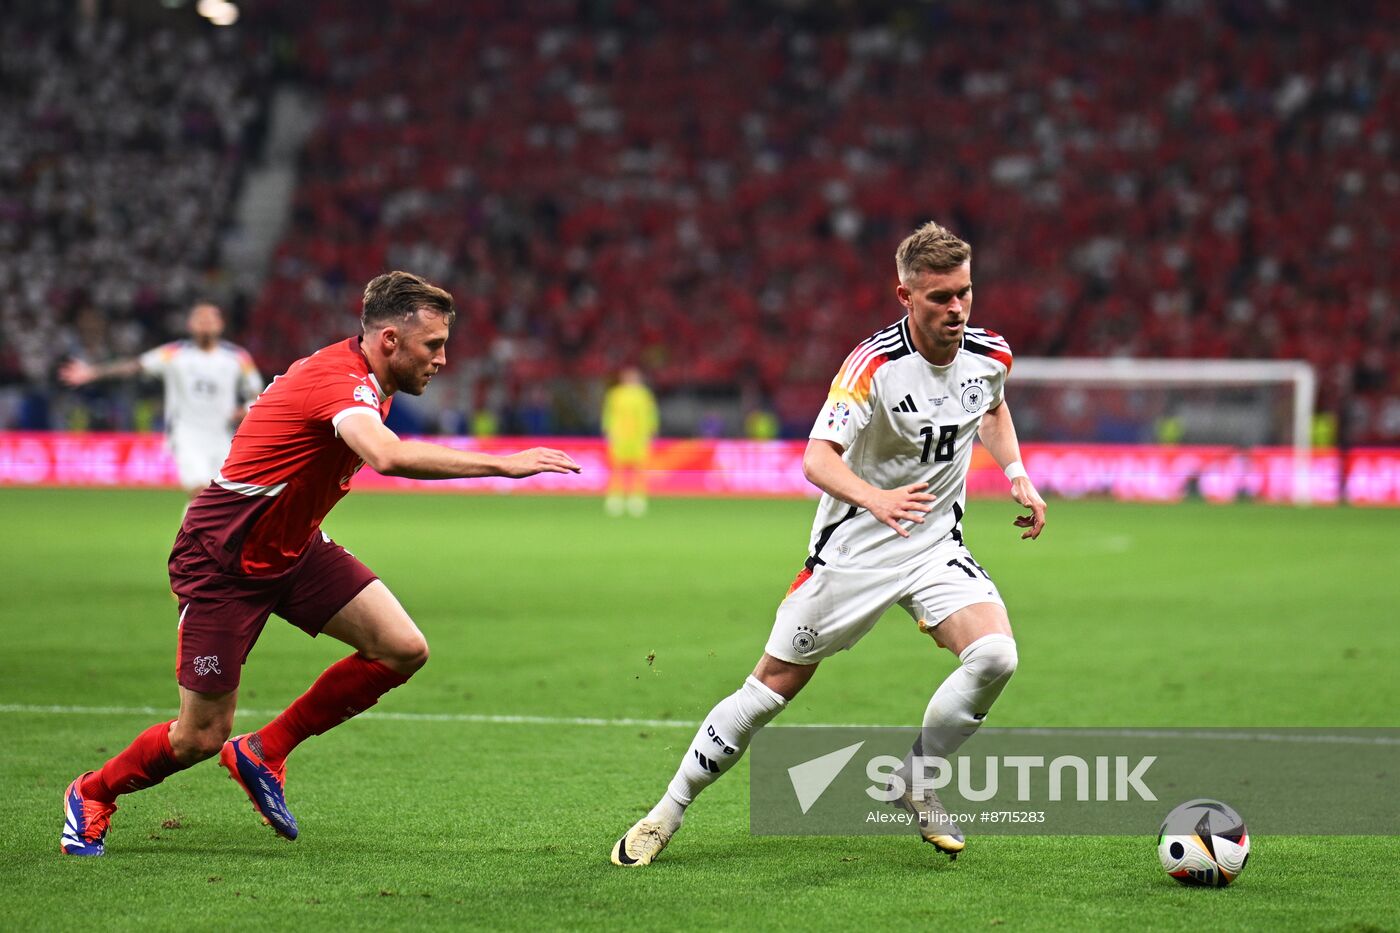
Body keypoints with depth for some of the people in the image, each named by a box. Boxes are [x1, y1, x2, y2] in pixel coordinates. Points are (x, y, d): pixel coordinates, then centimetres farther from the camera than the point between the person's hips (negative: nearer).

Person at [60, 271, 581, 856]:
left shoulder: (362, 378, 1)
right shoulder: (339, 380, -28)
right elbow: (389, 457, -49)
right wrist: (504, 464, -48)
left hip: (292, 546, 9)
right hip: (222, 560, -9)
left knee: (403, 649, -8)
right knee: (202, 736, -3)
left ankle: (264, 753, 8)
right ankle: (92, 795, 26)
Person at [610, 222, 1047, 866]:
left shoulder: (989, 355, -5)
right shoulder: (875, 364, -23)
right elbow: (818, 458, -34)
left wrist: (1017, 475, 8)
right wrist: (875, 499, -52)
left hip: (936, 546, 4)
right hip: (853, 548, -4)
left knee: (995, 656, -20)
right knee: (776, 682, 0)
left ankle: (917, 784, 3)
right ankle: (668, 813, 15)